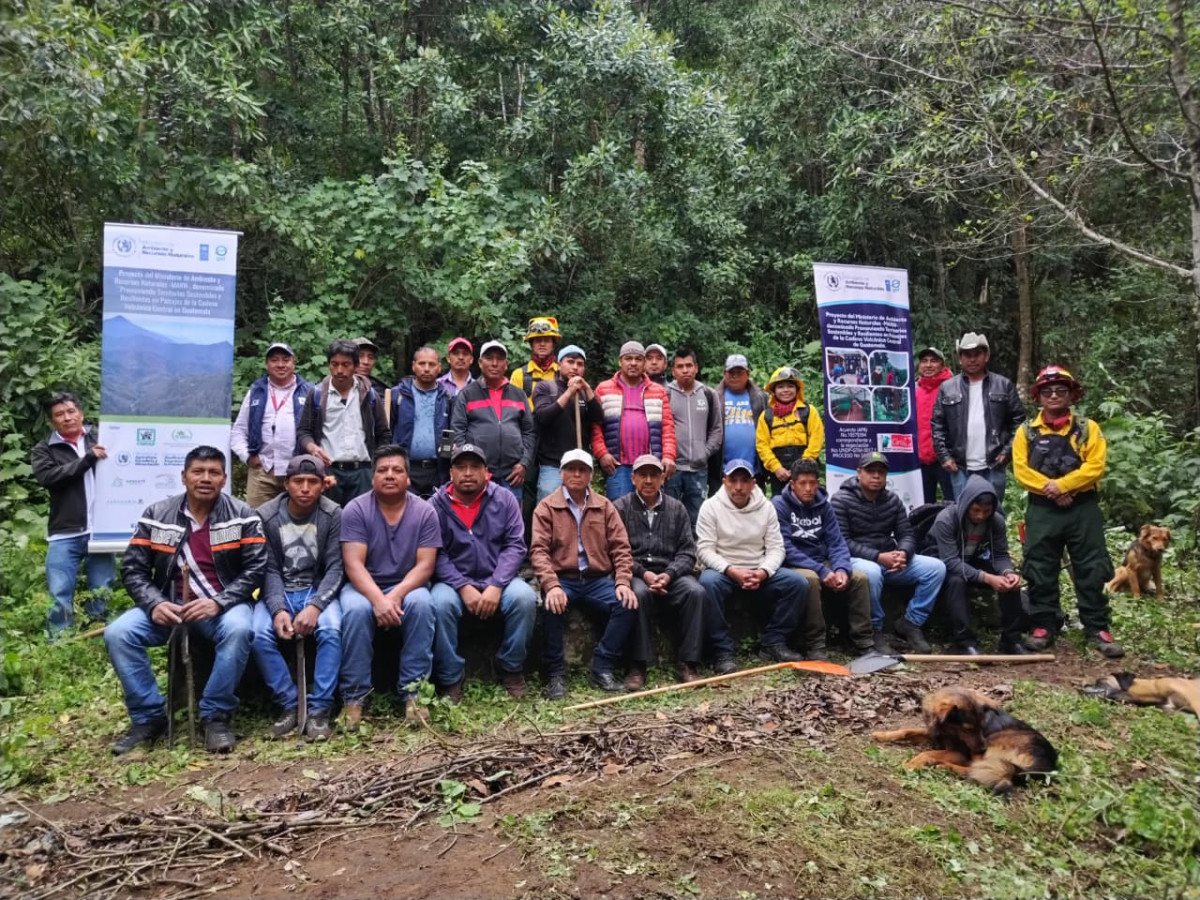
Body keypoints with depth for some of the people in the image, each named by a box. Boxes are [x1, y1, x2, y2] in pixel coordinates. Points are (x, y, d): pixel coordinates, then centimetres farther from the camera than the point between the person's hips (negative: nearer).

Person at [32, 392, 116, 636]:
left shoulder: (100, 441, 11)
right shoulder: (44, 450, 9)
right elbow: (47, 476, -10)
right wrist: (87, 459, -16)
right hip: (64, 535, -1)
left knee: (102, 595, 6)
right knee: (60, 597, 0)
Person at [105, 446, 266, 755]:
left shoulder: (242, 516, -3)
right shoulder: (156, 515, 3)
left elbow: (255, 569, -8)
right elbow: (133, 569, 2)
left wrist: (218, 603, -22)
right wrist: (154, 604, -17)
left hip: (223, 605, -3)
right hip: (169, 604, 3)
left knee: (239, 630, -35)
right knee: (118, 634, -20)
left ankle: (216, 717, -17)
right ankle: (149, 717, -3)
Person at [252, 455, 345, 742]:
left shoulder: (333, 515, -8)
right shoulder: (265, 515, -5)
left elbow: (335, 568, -10)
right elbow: (269, 569, -7)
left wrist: (315, 606, -27)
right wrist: (278, 609, -23)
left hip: (319, 589, -1)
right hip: (279, 592, 1)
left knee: (331, 630, -32)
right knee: (259, 634, -28)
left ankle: (319, 709, -19)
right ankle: (290, 706, -11)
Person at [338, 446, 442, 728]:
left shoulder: (425, 512, -5)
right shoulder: (355, 510, -7)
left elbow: (425, 565, -10)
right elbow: (354, 564, -16)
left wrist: (396, 595, -27)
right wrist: (378, 599, -32)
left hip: (407, 586, 1)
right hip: (365, 586, 0)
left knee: (422, 604, -32)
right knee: (356, 609, -34)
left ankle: (412, 692, -21)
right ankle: (354, 697, -20)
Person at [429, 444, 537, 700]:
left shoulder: (504, 499, 1)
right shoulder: (437, 504, -1)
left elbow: (515, 546, -6)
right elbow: (436, 554, -7)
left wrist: (496, 586, -19)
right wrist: (463, 587, -20)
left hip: (497, 579, 1)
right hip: (454, 581, -1)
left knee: (524, 597, -28)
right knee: (440, 603, -32)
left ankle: (510, 668, -4)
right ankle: (450, 678, -12)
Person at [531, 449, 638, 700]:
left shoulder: (604, 506, 12)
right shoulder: (546, 507, 4)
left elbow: (620, 547, 7)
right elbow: (538, 550, -7)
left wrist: (623, 582, -10)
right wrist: (552, 585, -24)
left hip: (598, 579, 3)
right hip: (562, 579, -2)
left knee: (628, 604, -23)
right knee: (552, 605, -33)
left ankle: (602, 669, -11)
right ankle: (556, 674, -16)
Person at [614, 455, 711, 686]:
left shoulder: (676, 509, 14)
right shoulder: (620, 508, 6)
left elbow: (687, 552, 6)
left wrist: (668, 575, -12)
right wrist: (644, 574, -17)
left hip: (670, 574, 3)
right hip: (635, 574, -2)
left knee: (696, 592, -27)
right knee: (638, 593, -35)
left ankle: (686, 663, -19)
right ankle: (638, 665, -25)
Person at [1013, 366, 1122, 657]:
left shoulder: (1088, 429, 5)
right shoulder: (1027, 432, 7)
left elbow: (1095, 467, -7)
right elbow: (1021, 470, -3)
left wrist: (1060, 485, -17)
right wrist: (1049, 489, -16)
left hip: (1083, 508, 0)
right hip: (1042, 510, 1)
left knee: (1091, 570, 2)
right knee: (1040, 571, 3)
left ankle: (1097, 628, 11)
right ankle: (1043, 626, 12)